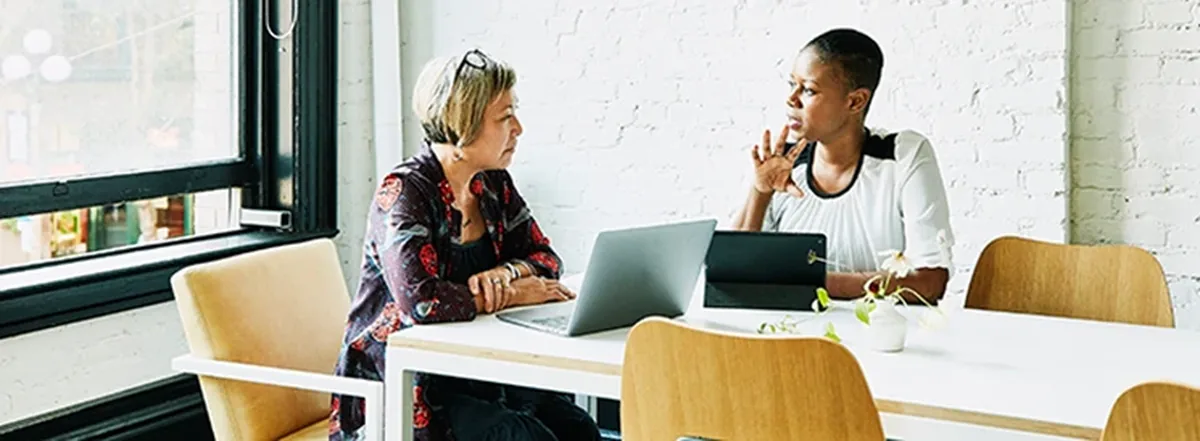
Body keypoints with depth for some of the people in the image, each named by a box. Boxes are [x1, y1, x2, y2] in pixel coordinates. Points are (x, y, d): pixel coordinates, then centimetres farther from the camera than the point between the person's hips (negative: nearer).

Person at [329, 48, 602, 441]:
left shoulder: (494, 185, 8)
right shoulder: (402, 192, -15)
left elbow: (545, 258, 13)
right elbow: (419, 301, -28)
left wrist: (505, 273, -10)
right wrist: (512, 295, -16)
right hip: (398, 381, -7)